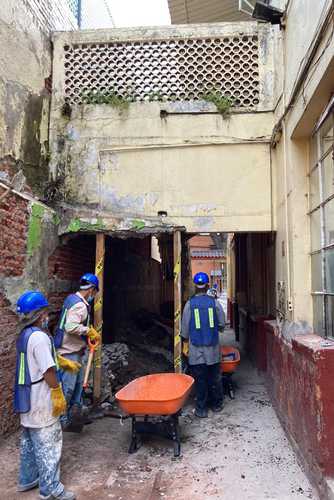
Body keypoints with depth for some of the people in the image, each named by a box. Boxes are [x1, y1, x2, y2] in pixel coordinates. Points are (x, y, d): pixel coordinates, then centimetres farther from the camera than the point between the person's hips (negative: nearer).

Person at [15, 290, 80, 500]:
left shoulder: (25, 335, 7)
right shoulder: (39, 337, -25)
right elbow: (48, 371, -26)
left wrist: (66, 363, 29)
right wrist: (58, 396, -17)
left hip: (28, 400, 10)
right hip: (41, 402, -10)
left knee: (29, 441, 21)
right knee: (48, 443, 3)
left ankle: (27, 479, 36)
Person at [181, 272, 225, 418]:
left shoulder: (190, 303, -5)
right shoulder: (214, 302, -3)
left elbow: (185, 327, -2)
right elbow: (222, 324, 3)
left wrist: (185, 344, 10)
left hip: (196, 348, -1)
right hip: (213, 347, 1)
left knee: (200, 379, 5)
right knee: (215, 377, 14)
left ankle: (201, 409, 11)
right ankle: (217, 404, 27)